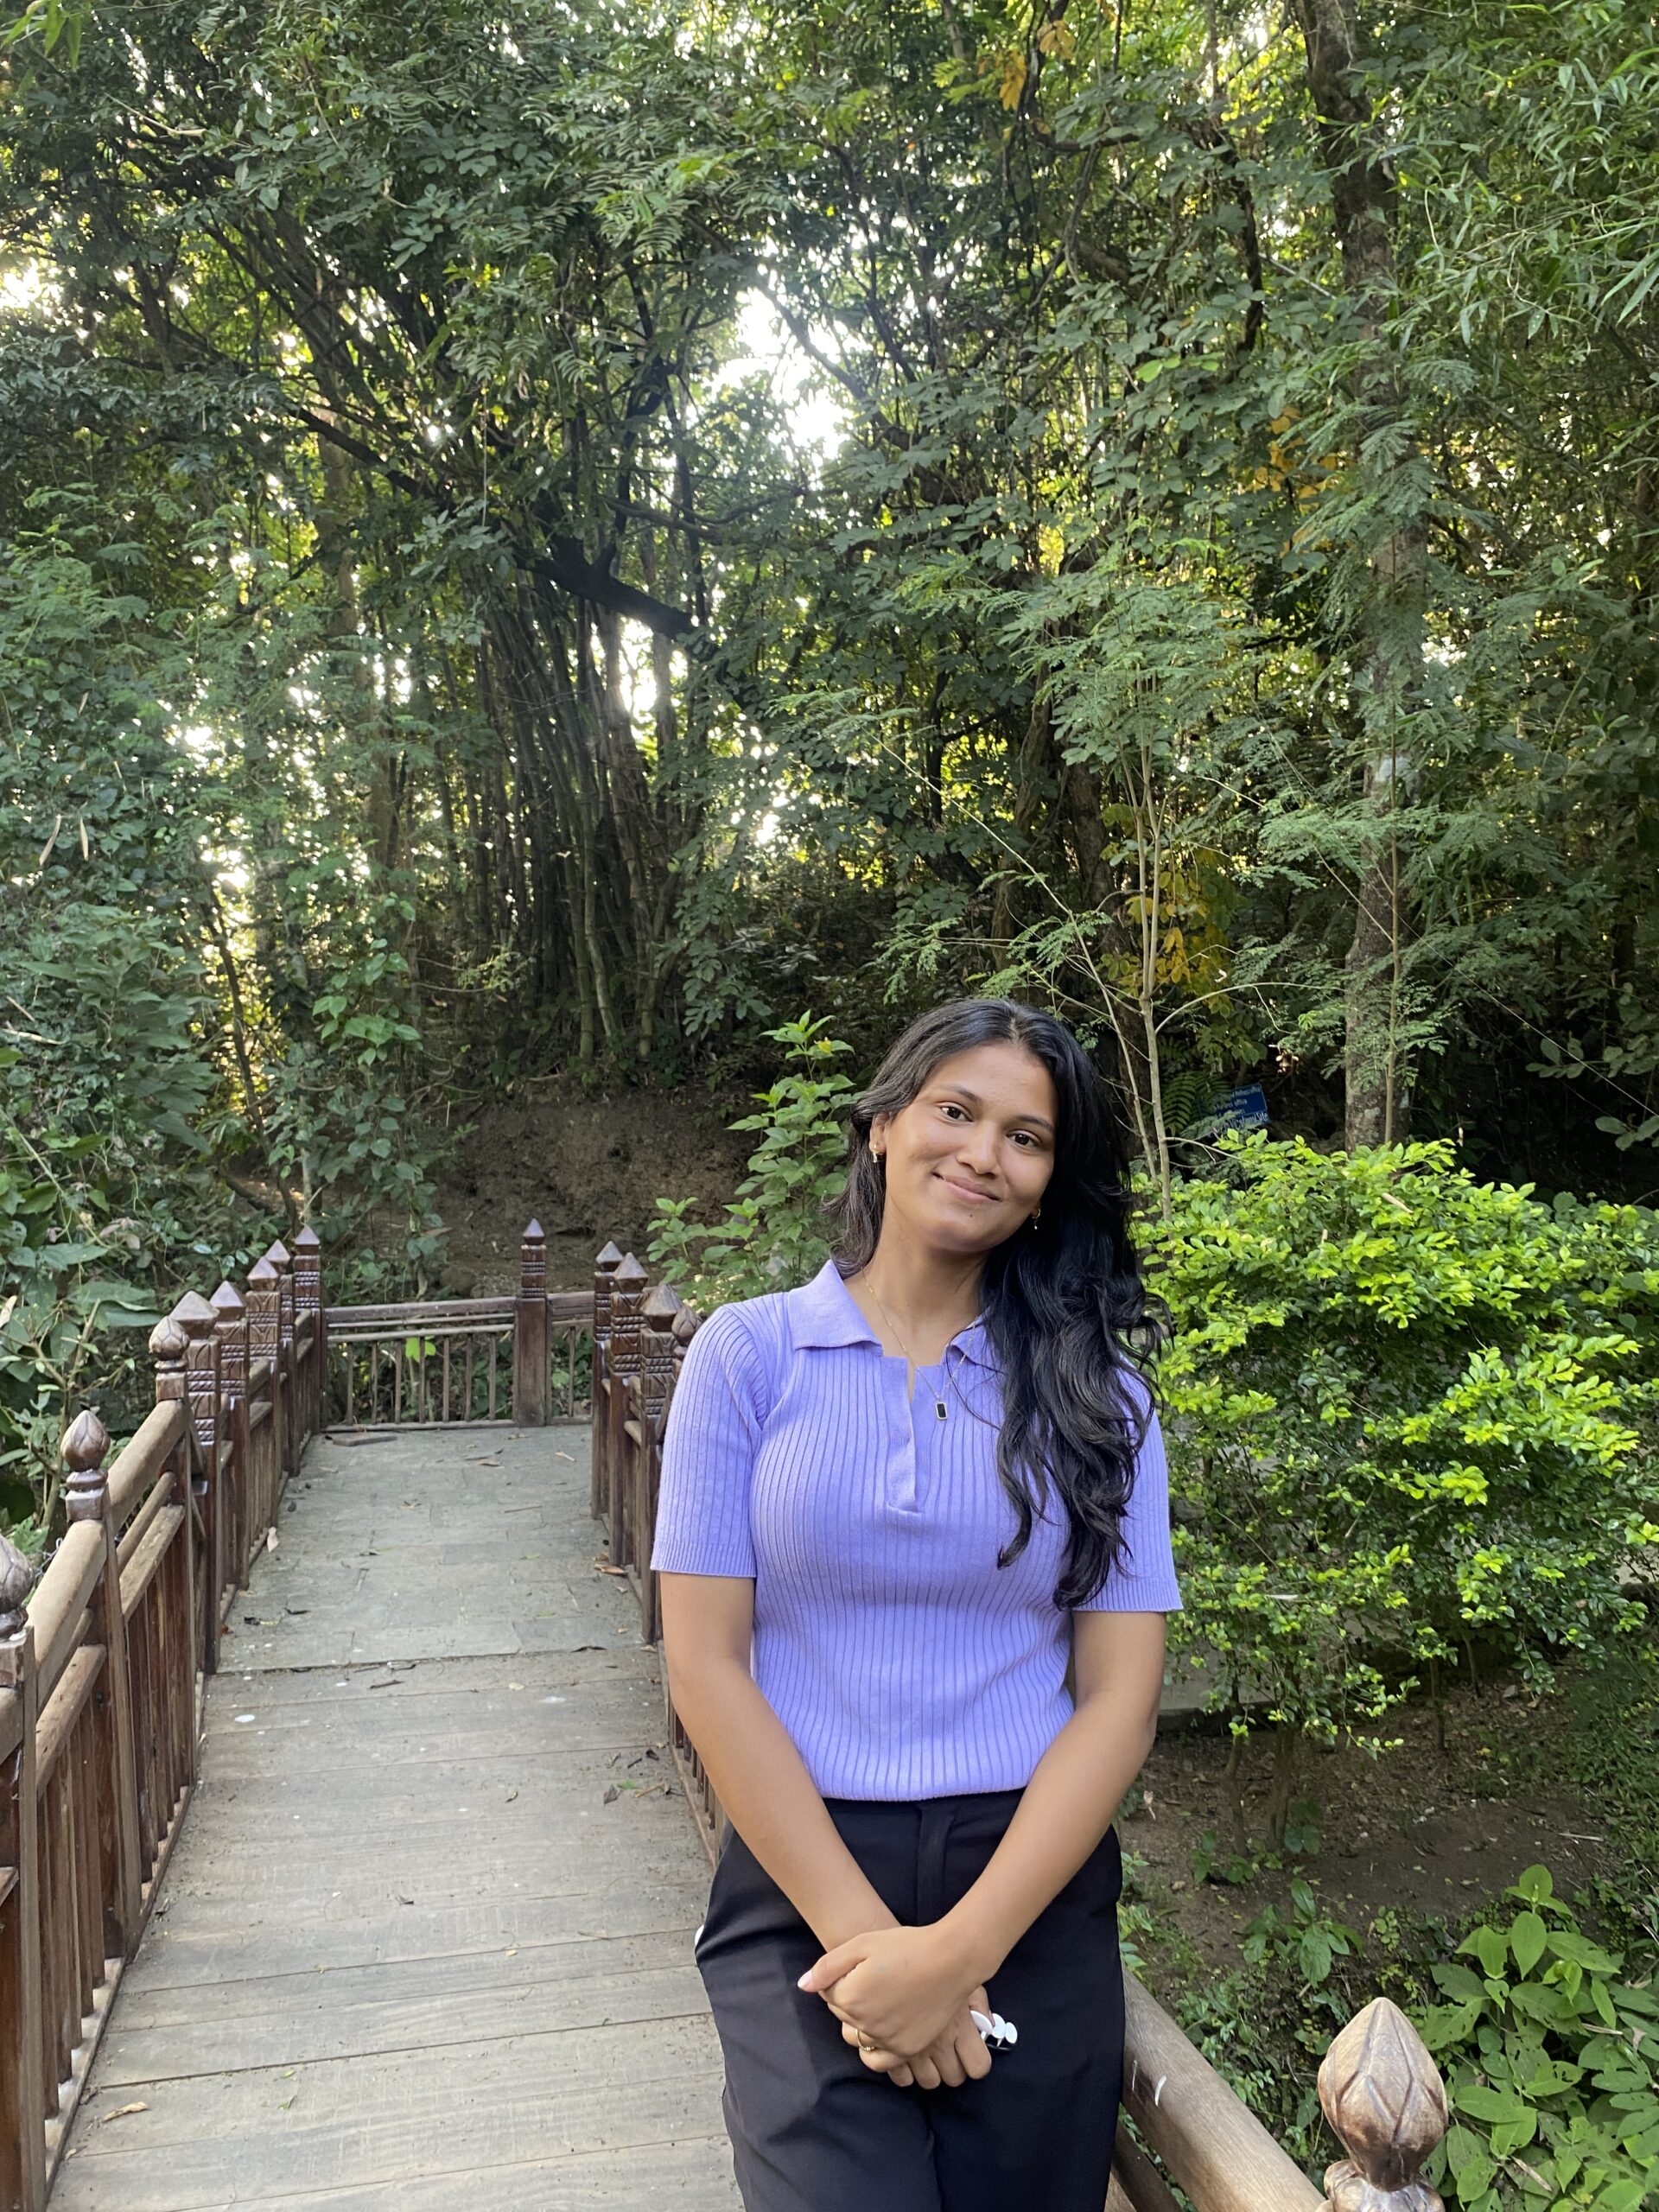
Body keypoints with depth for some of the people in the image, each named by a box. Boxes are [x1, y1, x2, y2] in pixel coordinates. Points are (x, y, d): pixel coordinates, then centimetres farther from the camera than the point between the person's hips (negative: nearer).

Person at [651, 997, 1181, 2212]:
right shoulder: (751, 1352, -1)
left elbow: (1122, 1694, -2)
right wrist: (864, 1932, -12)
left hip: (1033, 1893, 2)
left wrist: (960, 1950, -13)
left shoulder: (1096, 1392, 2)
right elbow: (706, 1664, -5)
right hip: (803, 1885, -1)